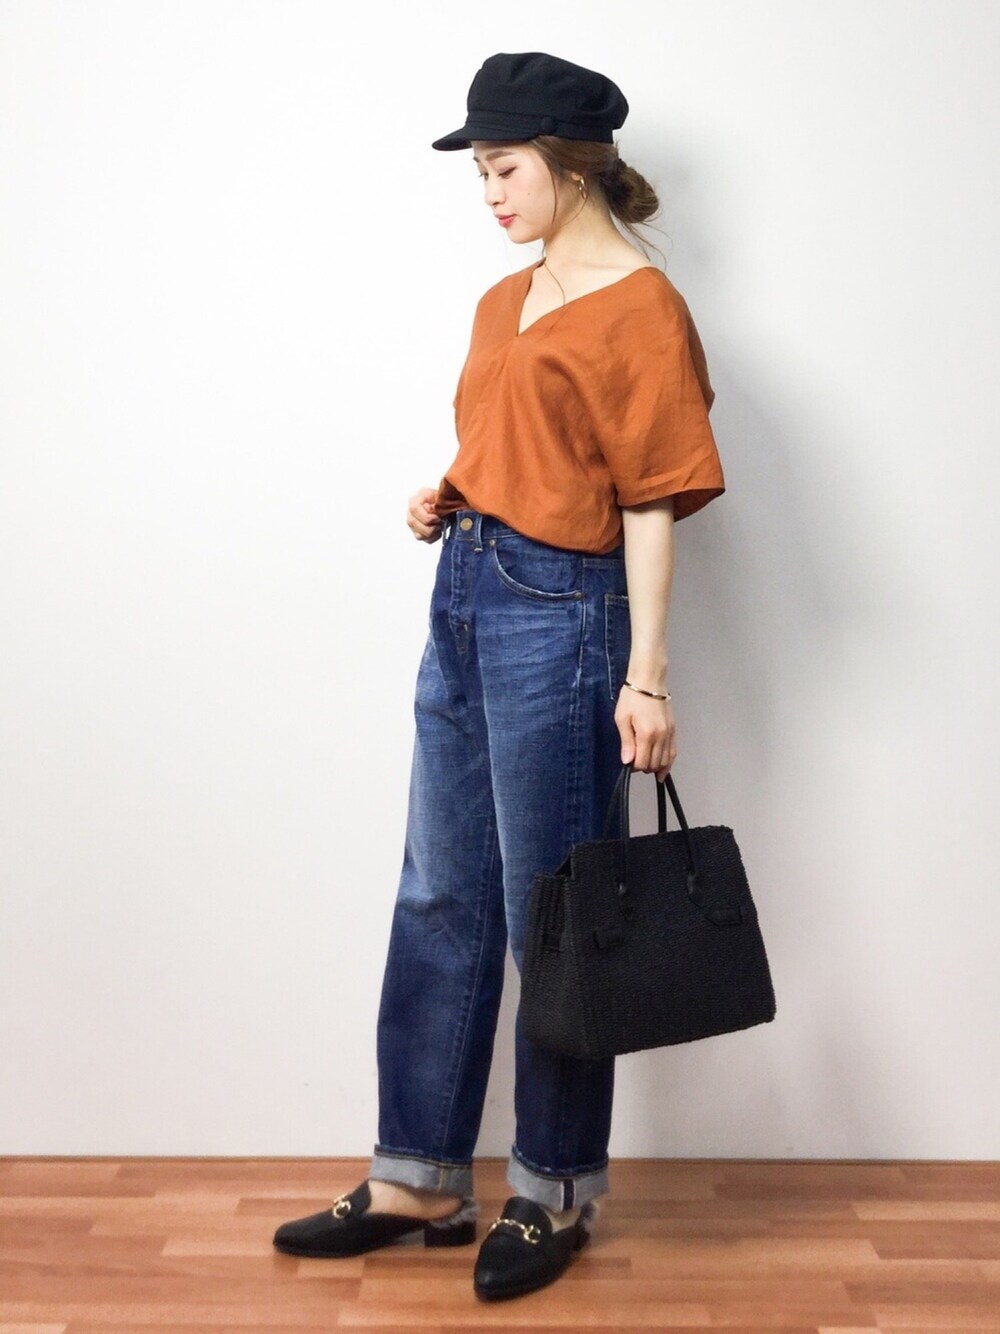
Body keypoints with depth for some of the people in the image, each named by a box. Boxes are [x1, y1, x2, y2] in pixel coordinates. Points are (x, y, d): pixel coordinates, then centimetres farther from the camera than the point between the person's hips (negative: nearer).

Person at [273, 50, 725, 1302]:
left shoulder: (639, 306, -8)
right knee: (437, 902, 12)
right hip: (464, 598, 8)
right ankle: (418, 1182, 25)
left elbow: (650, 502, -12)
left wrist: (646, 677, -16)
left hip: (559, 614, -8)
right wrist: (448, 504, 5)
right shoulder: (503, 302, 16)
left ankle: (555, 1191, 22)